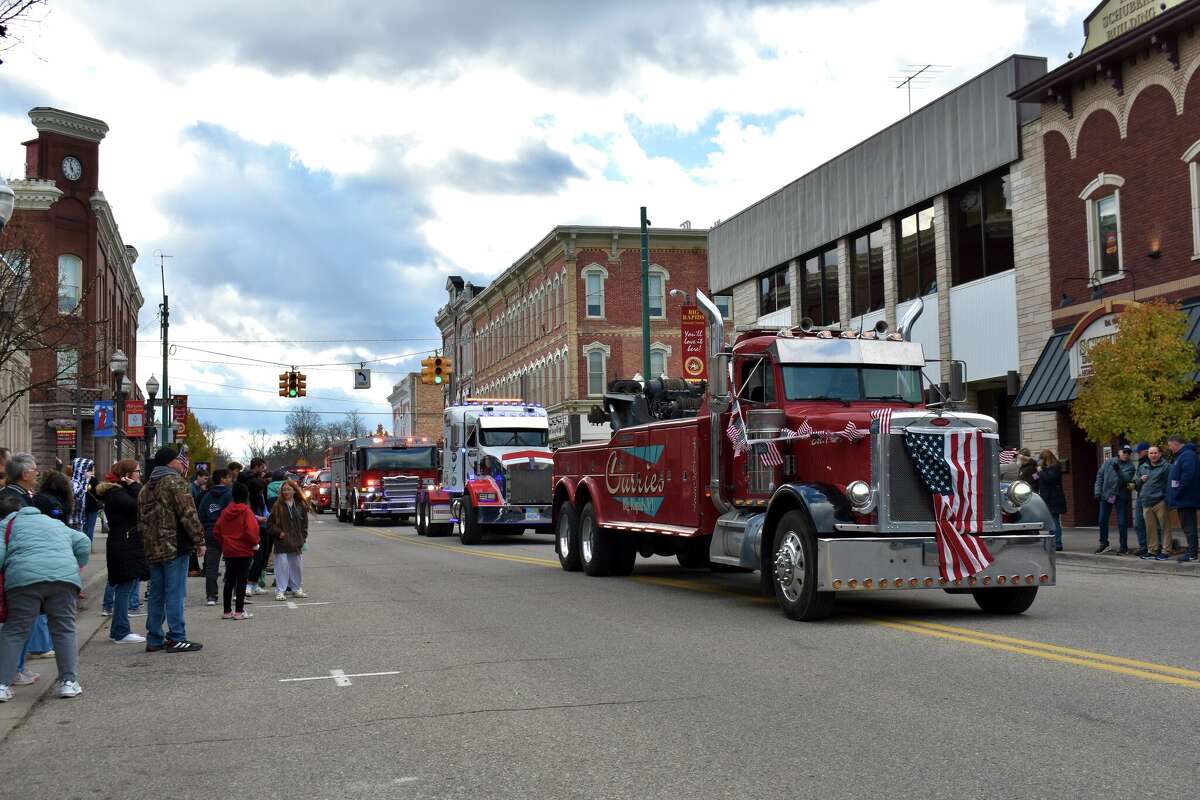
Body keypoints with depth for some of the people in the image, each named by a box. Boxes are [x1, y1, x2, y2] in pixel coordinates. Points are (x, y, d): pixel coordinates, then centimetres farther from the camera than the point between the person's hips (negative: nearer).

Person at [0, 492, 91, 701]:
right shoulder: (55, 523, 33)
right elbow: (83, 543, 26)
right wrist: (76, 569, 29)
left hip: (24, 578, -3)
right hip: (65, 576, 3)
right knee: (64, 630, 12)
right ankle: (69, 681, 7)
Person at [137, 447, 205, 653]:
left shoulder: (146, 488, 17)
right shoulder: (175, 482, -9)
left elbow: (141, 521, 20)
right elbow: (188, 514, -15)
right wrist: (199, 540, -9)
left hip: (152, 549, 8)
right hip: (175, 547, -8)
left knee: (156, 595, 12)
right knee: (175, 594, -5)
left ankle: (154, 639, 15)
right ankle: (176, 639, -3)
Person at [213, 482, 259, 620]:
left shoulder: (225, 511, 5)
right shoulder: (246, 511, -13)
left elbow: (216, 530, 7)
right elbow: (251, 531, -21)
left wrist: (223, 544, 16)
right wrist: (255, 543, -6)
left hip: (228, 551, 6)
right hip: (244, 551, -5)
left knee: (229, 581, 12)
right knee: (241, 581, 0)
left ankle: (227, 611, 16)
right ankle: (239, 612, -1)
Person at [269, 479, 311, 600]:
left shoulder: (301, 505, 6)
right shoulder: (278, 506, -2)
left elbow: (304, 523, 12)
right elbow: (270, 524, 1)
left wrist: (303, 538, 4)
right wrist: (279, 532, -11)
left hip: (296, 543, 3)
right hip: (282, 542, -3)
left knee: (297, 566, 10)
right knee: (282, 566, -4)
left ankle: (296, 589, 23)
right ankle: (280, 591, 1)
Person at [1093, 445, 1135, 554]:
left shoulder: (1130, 466, -1)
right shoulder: (1108, 463, 5)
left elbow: (1127, 479, -16)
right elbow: (1099, 476, 5)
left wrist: (1118, 470, -29)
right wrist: (1097, 491, -1)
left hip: (1121, 497, -2)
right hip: (1106, 495, 3)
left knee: (1122, 523, 0)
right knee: (1102, 521, 8)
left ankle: (1124, 546, 10)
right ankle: (1104, 544, 22)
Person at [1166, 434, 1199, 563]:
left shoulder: (1188, 455, -16)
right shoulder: (1181, 455, 17)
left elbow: (1187, 476, -26)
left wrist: (1177, 494, -22)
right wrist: (1173, 497, 18)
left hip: (1186, 499, -10)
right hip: (1183, 500, 10)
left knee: (1188, 526, -7)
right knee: (1186, 525, 13)